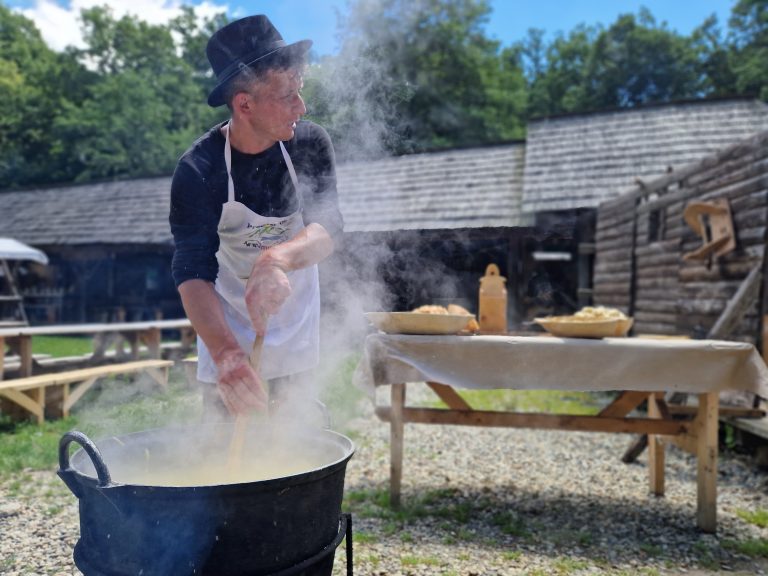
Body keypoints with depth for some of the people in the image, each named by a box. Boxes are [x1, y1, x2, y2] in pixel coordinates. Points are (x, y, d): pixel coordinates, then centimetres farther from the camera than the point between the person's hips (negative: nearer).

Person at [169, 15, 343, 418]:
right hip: (228, 318, -2)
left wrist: (276, 259, -52)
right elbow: (193, 272, -35)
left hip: (296, 314, 2)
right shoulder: (198, 170, -27)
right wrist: (226, 353, -54)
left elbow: (328, 227, -28)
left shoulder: (310, 144, -19)